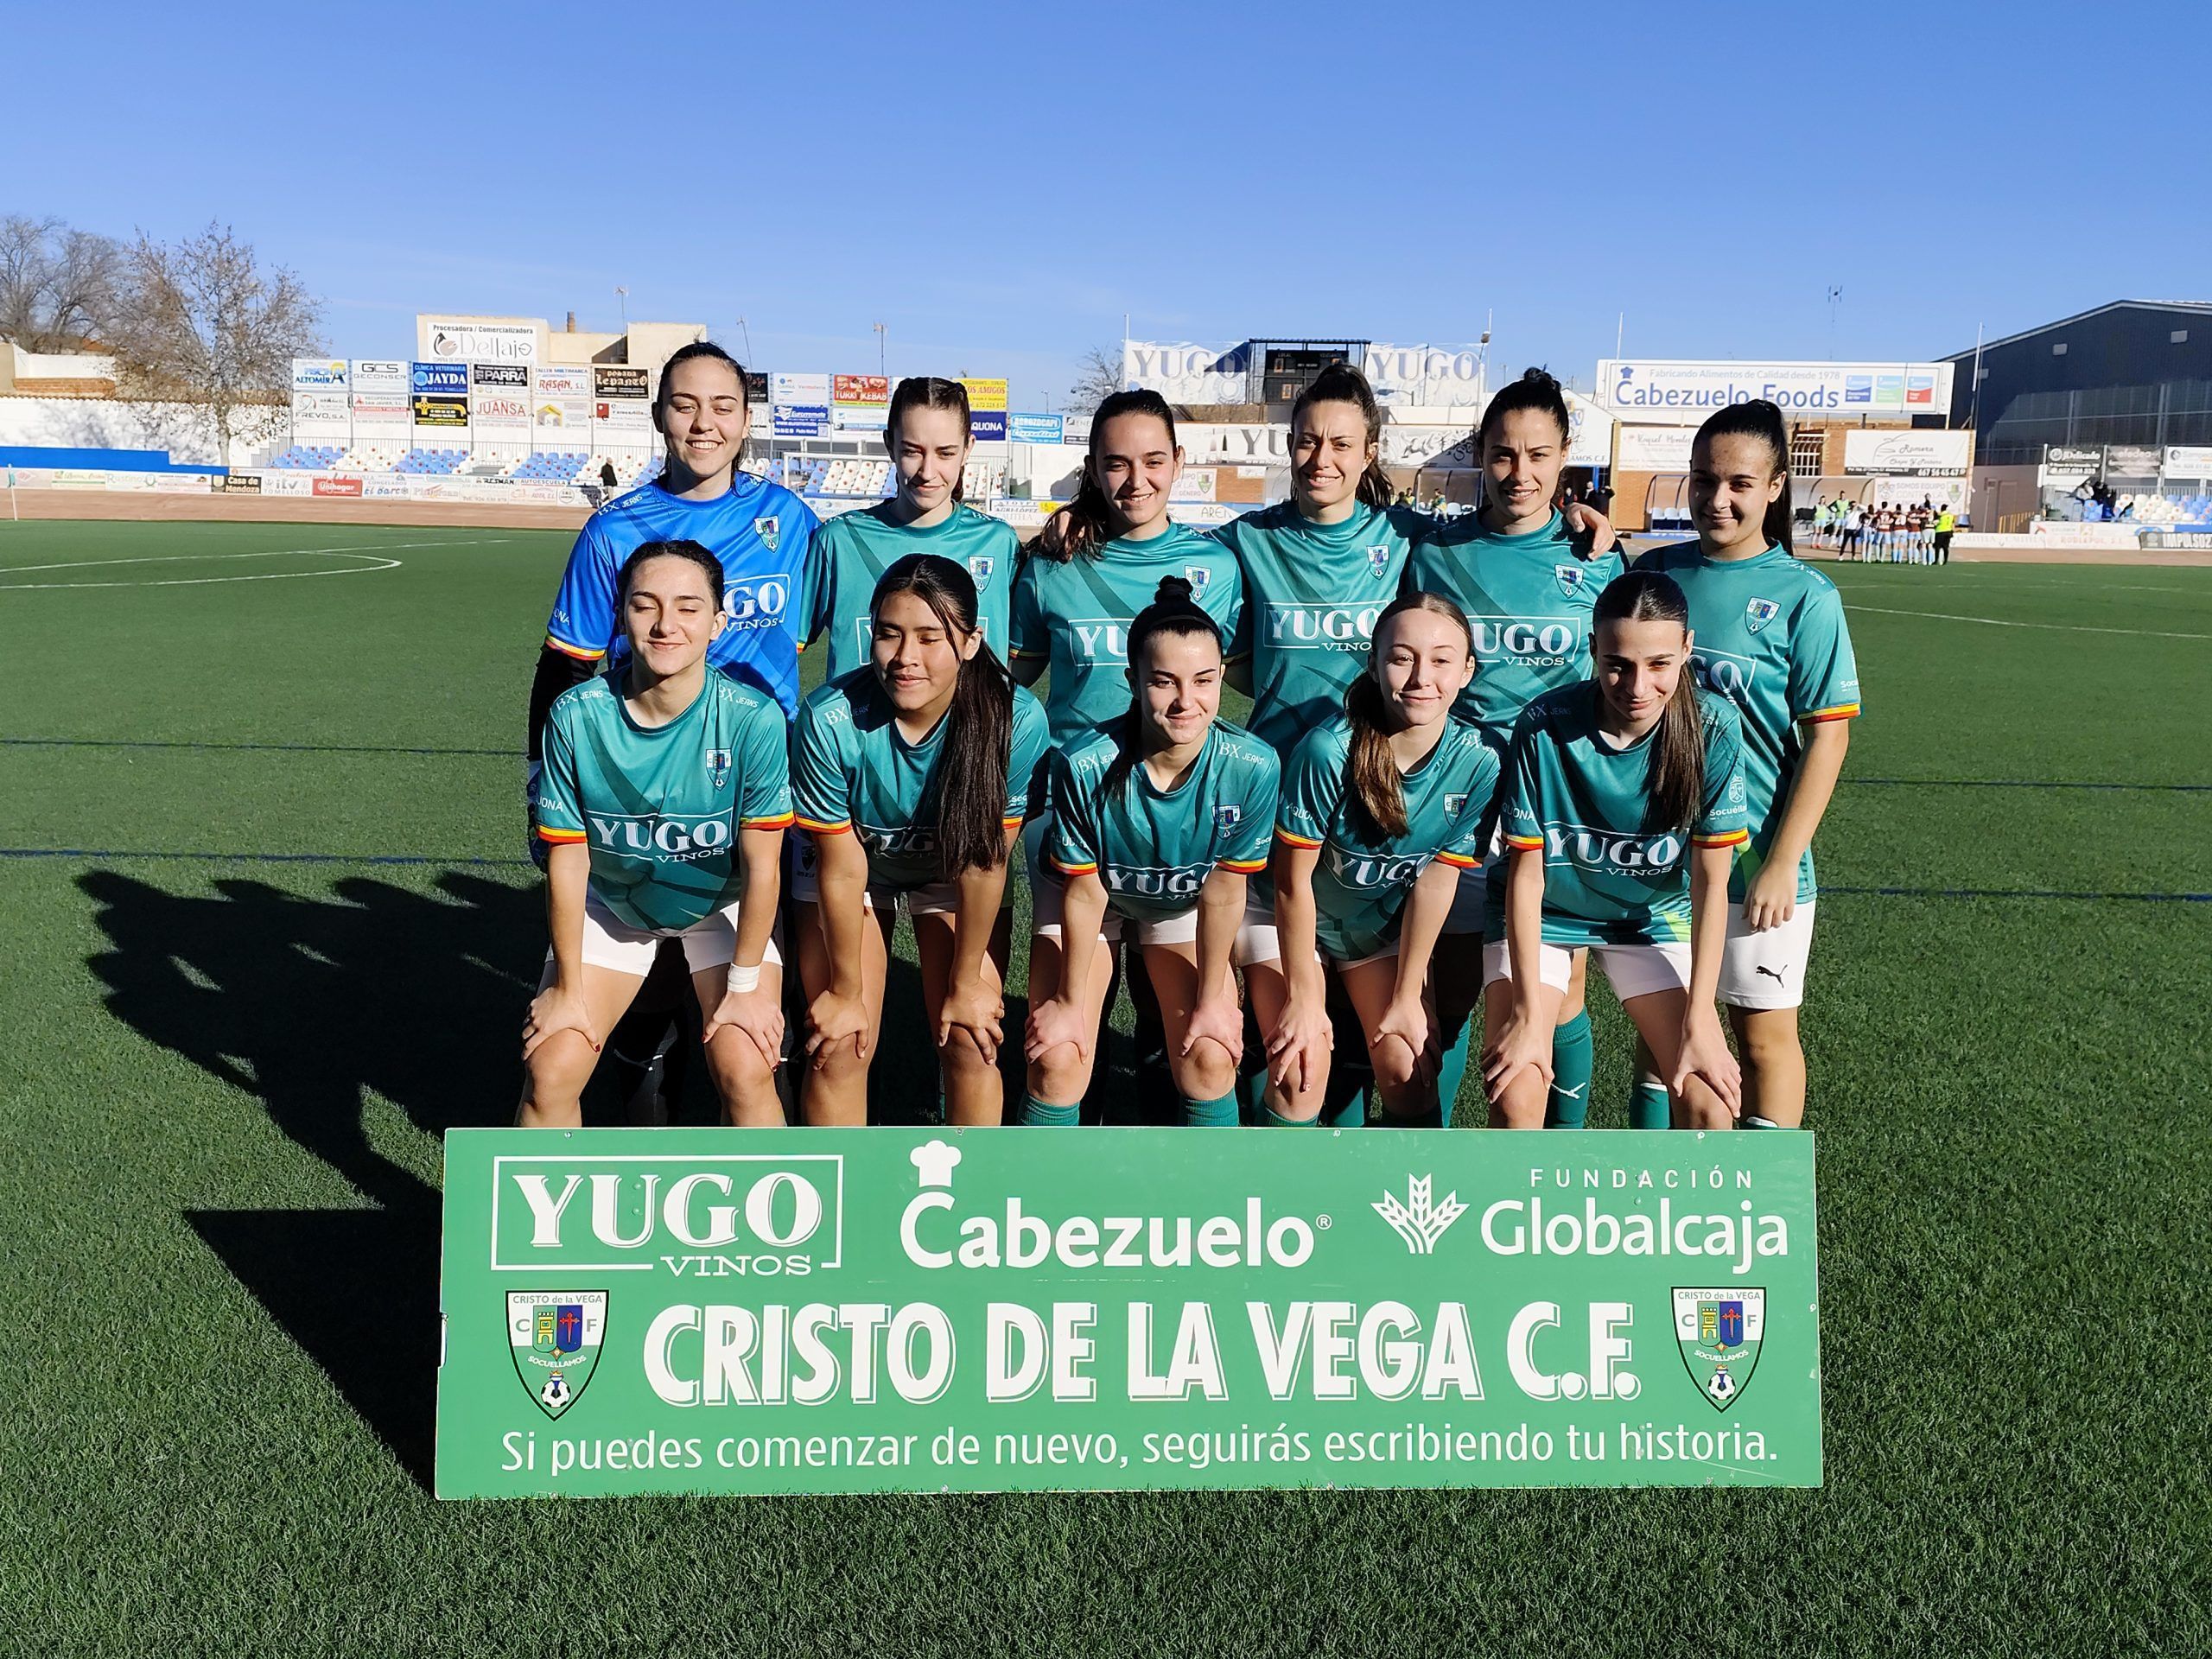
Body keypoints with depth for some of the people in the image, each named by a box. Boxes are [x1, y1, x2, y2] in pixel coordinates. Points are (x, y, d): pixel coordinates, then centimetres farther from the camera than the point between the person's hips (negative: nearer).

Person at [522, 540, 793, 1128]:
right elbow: (568, 858, -13)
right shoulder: (575, 716, -21)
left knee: (745, 1070, -18)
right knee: (551, 1069, -10)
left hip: (723, 906, -1)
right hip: (611, 904, 2)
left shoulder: (753, 719, -26)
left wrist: (746, 983, -13)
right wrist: (569, 987, -7)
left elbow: (762, 864, -18)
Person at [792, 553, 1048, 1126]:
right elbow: (843, 868, -21)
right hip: (854, 869, 0)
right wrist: (846, 990, -10)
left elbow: (985, 862, -21)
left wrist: (966, 982, -10)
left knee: (971, 1045, -5)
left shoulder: (1017, 719, -32)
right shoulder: (831, 718, -33)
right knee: (840, 1048, -7)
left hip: (951, 876, 1)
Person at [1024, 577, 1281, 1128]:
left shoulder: (1253, 767, -30)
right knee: (1057, 1061, -11)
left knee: (1209, 1056, -8)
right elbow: (1086, 890, -20)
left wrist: (1212, 997, -7)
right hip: (1092, 894, -1)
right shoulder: (1083, 766, -34)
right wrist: (1071, 1000, -9)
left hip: (1183, 903, 1)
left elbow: (1222, 891, -18)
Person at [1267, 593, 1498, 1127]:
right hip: (1299, 922, -3)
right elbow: (1294, 878, -22)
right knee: (1300, 1071, -13)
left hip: (1386, 926, 3)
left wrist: (1407, 996, -7)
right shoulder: (1328, 749, -32)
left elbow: (1437, 879, -12)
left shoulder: (1477, 763, -21)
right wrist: (1304, 997, -16)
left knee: (1409, 1070, -5)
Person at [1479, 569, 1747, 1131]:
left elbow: (1711, 883, -14)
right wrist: (1527, 1012, -19)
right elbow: (1526, 874, -17)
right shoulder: (1545, 725, -24)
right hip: (1542, 915, -1)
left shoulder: (1712, 729, -20)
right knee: (1514, 1098, -18)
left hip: (1652, 915, 2)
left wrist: (1699, 1019, -17)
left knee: (1710, 1104, -11)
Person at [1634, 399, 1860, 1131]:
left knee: (1764, 1034, 7)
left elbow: (1827, 737, -10)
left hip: (1755, 862, -4)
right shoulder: (1654, 571, 2)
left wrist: (1782, 862, -14)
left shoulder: (1804, 596, -9)